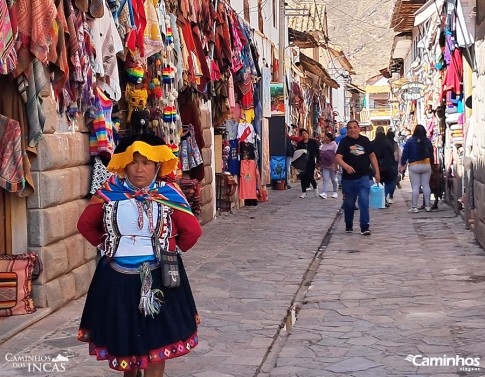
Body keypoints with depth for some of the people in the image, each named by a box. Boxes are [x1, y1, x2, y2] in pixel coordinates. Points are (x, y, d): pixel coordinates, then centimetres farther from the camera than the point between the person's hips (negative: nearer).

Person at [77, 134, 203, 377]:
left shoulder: (168, 194, -11)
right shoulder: (109, 193, -6)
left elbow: (193, 230, -5)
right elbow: (85, 224, 7)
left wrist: (171, 251, 1)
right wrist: (107, 245, 5)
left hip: (157, 278, -1)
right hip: (117, 278, 2)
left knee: (157, 337, 7)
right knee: (122, 334, 16)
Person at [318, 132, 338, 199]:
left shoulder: (334, 145, -5)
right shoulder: (323, 146, 9)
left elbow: (336, 156, -9)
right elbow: (321, 155, 13)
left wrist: (335, 164, -14)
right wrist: (320, 165, 11)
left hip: (332, 165, -4)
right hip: (324, 165, 4)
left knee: (333, 179, 8)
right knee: (325, 179, -7)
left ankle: (335, 192, 21)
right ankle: (324, 193, -17)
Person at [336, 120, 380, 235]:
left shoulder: (365, 140, 5)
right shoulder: (344, 142, -5)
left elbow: (372, 156, 14)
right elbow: (338, 157, -18)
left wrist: (377, 172, 11)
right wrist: (346, 166, -38)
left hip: (363, 178, 1)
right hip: (348, 178, -1)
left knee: (364, 201, -11)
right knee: (349, 203, 12)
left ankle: (365, 227, -7)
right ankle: (348, 225, 31)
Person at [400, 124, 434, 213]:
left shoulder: (410, 141, -7)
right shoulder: (427, 141, -1)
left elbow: (405, 153, -5)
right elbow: (431, 153, 6)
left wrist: (403, 164, 4)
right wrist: (432, 163, 19)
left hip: (414, 166, -2)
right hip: (426, 165, 2)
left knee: (415, 187, -2)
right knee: (426, 185, 7)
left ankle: (414, 207, -3)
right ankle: (427, 206, 10)